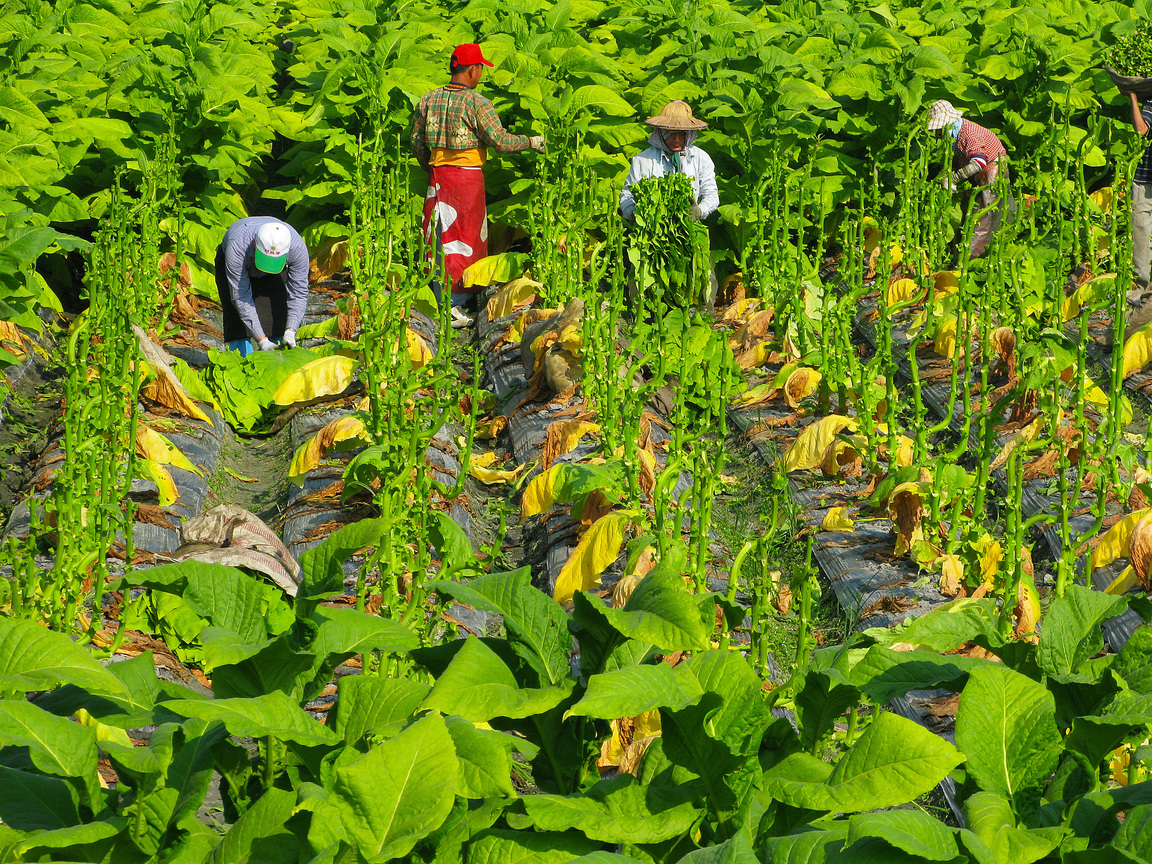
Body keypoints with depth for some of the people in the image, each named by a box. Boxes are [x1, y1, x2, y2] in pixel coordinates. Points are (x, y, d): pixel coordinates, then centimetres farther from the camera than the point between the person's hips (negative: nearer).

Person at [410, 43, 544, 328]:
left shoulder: (428, 100, 5)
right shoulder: (476, 103, -13)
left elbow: (417, 142, 12)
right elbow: (500, 141, -14)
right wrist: (531, 141, 2)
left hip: (437, 176, 5)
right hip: (468, 176, -5)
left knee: (440, 239, 11)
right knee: (465, 241, 1)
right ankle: (455, 306, -2)